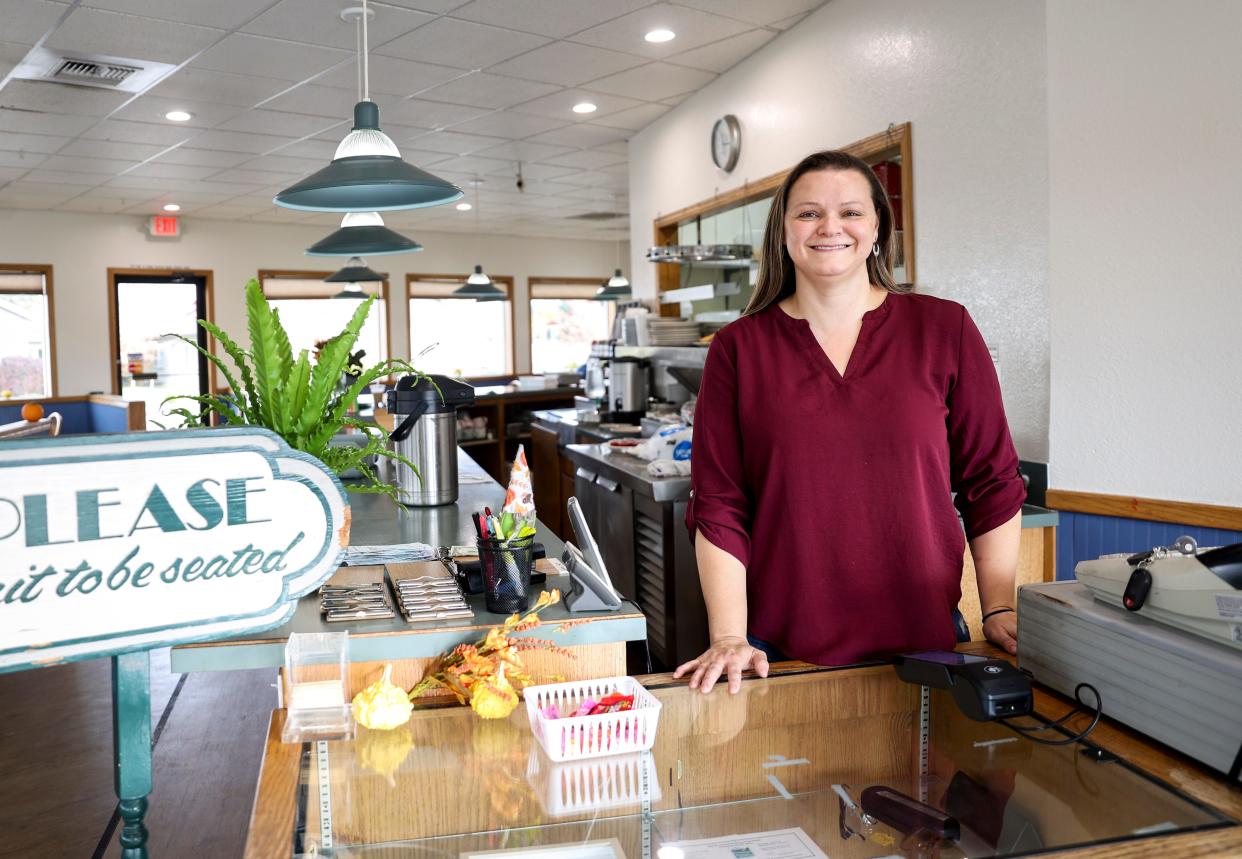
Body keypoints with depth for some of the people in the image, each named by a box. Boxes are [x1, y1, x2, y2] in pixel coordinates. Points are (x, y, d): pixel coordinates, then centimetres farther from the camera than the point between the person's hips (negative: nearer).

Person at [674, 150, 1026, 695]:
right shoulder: (738, 349, 0)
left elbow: (991, 482, 4)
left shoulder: (945, 329, 1)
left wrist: (999, 611, -1)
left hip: (923, 637, 1)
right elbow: (718, 505, -3)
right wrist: (729, 638, -9)